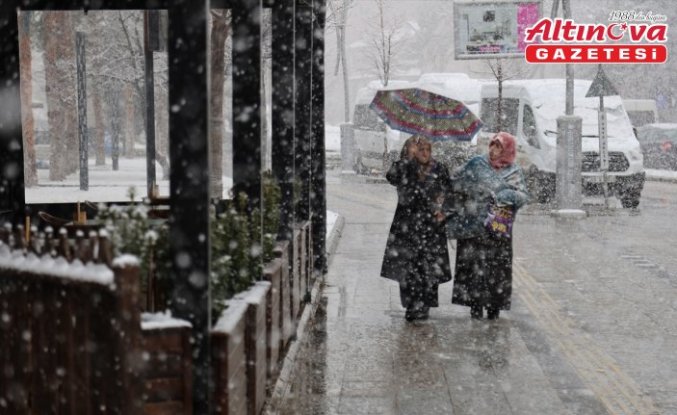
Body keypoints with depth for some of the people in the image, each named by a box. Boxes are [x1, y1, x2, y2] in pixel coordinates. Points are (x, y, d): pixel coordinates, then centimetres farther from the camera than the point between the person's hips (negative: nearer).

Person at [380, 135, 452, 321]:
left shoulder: (438, 170, 6)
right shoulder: (404, 169, 2)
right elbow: (392, 177, -20)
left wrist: (443, 211, -2)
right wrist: (408, 158, -18)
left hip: (431, 225, 0)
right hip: (407, 225, 0)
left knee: (429, 265, -4)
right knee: (407, 265, -2)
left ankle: (422, 306, 7)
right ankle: (412, 305, 8)